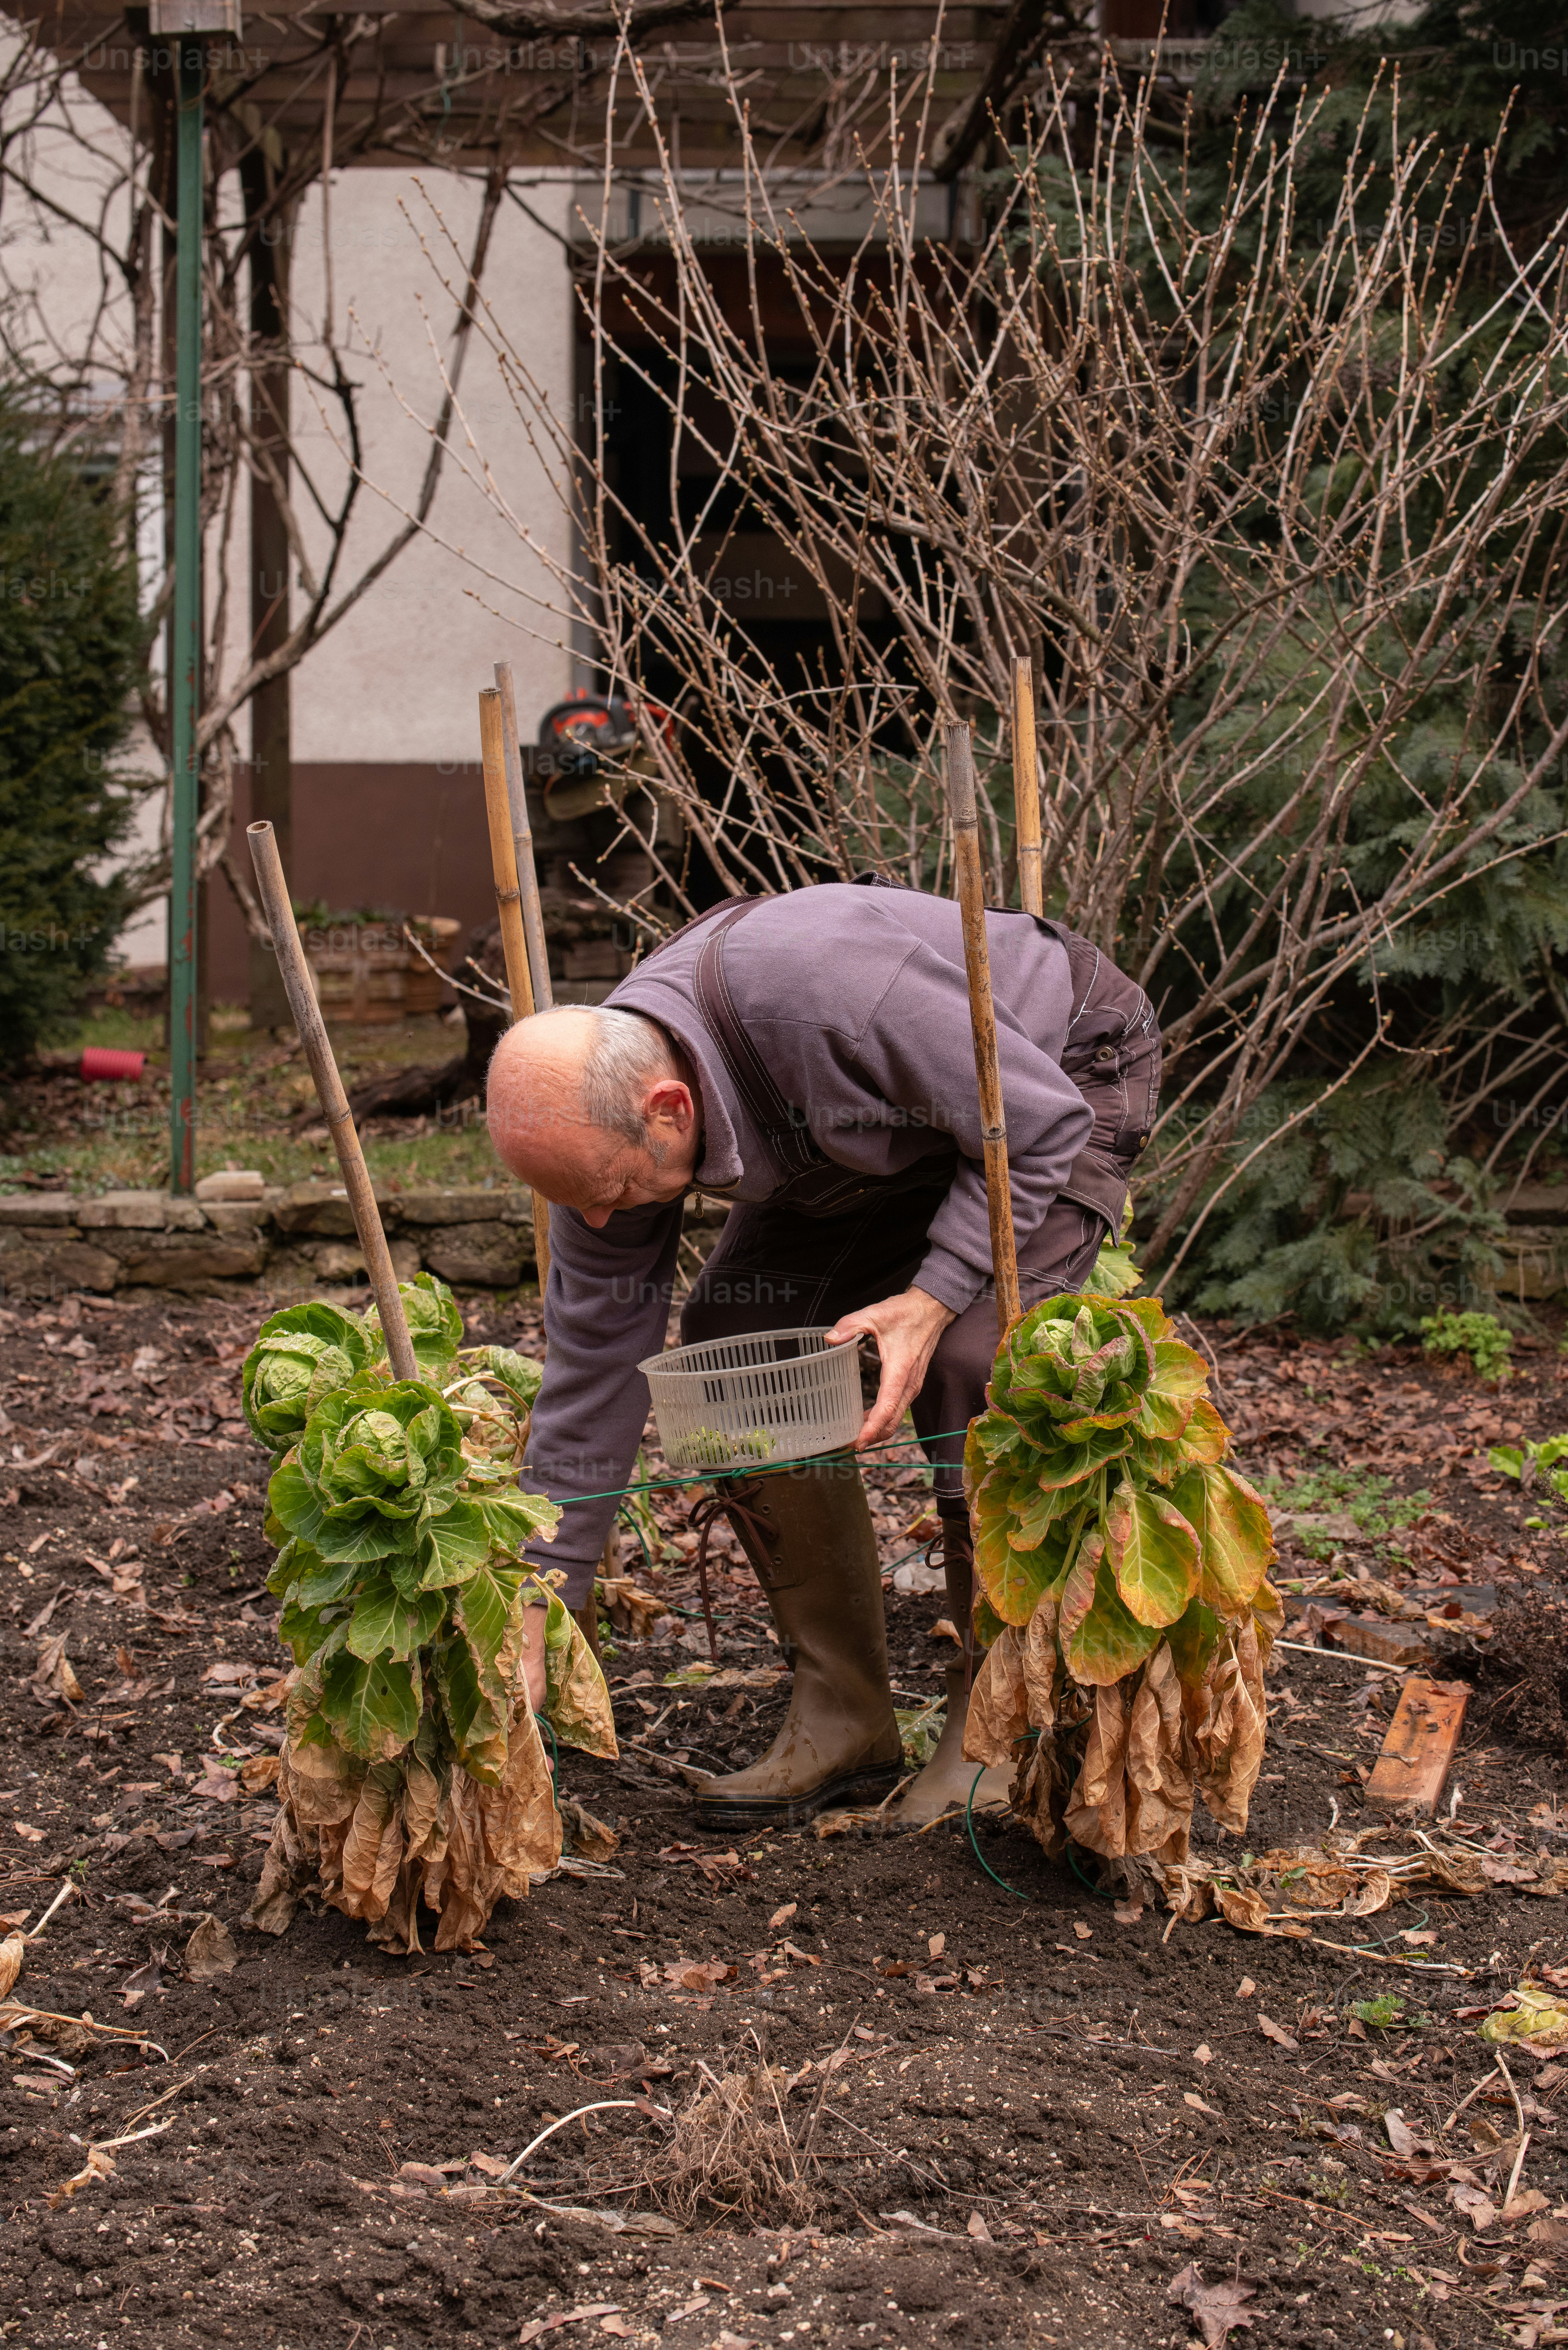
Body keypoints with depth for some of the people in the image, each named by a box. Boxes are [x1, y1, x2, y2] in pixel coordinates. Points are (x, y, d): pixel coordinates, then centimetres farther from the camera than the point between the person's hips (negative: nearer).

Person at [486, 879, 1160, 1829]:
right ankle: (843, 1719, 1)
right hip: (892, 1134, 6)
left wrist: (931, 1298, -34)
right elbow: (592, 1376, -12)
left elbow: (1038, 1129, -28)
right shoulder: (601, 1115, -20)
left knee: (964, 1356, -26)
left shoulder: (823, 994, -42)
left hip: (1064, 1076, -6)